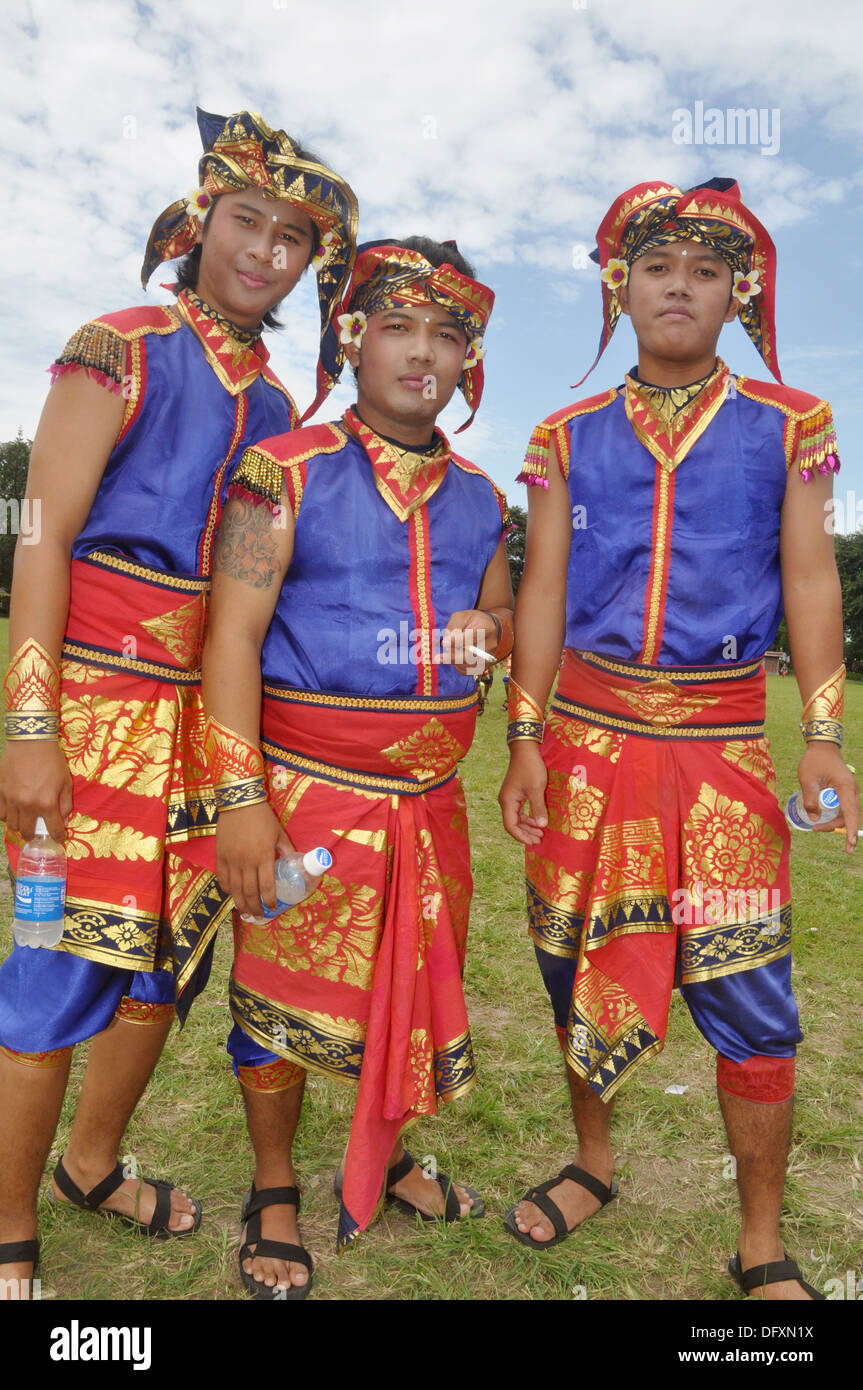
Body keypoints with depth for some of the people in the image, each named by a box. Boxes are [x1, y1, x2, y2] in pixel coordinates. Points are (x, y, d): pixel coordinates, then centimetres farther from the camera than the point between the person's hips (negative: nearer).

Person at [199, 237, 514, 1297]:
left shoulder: (478, 499, 9)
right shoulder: (285, 471, -6)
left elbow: (506, 618, 20)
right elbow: (232, 635, -12)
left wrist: (487, 627, -5)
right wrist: (240, 798, -19)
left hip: (431, 795, 5)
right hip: (307, 786, -5)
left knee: (418, 987, 16)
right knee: (284, 997, 6)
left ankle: (383, 1162, 41)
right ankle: (274, 1198, 30)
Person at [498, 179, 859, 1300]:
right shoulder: (569, 439, 9)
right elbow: (543, 590, 6)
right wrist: (525, 737, 0)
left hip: (723, 743, -1)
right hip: (588, 730, 2)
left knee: (747, 996, -2)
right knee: (579, 967, 11)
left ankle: (762, 1248, 21)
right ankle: (594, 1162, 36)